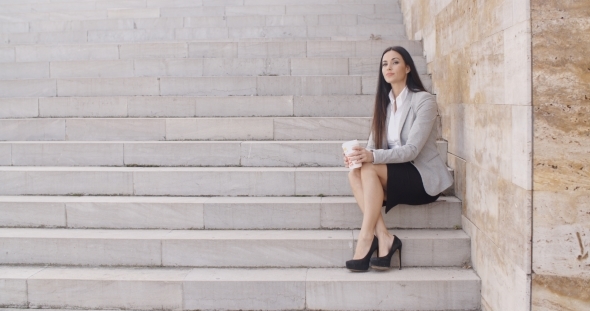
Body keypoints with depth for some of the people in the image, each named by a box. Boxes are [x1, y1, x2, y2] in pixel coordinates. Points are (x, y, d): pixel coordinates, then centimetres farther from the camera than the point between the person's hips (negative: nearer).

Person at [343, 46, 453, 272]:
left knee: (370, 169, -29)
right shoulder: (384, 103, 9)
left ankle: (366, 239, -26)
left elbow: (412, 150, -21)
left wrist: (372, 156, -35)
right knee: (355, 173, -23)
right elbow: (373, 145, 3)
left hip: (423, 177, -6)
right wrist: (359, 155, -22)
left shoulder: (424, 101, -11)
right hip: (395, 175, 6)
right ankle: (384, 238, -26)